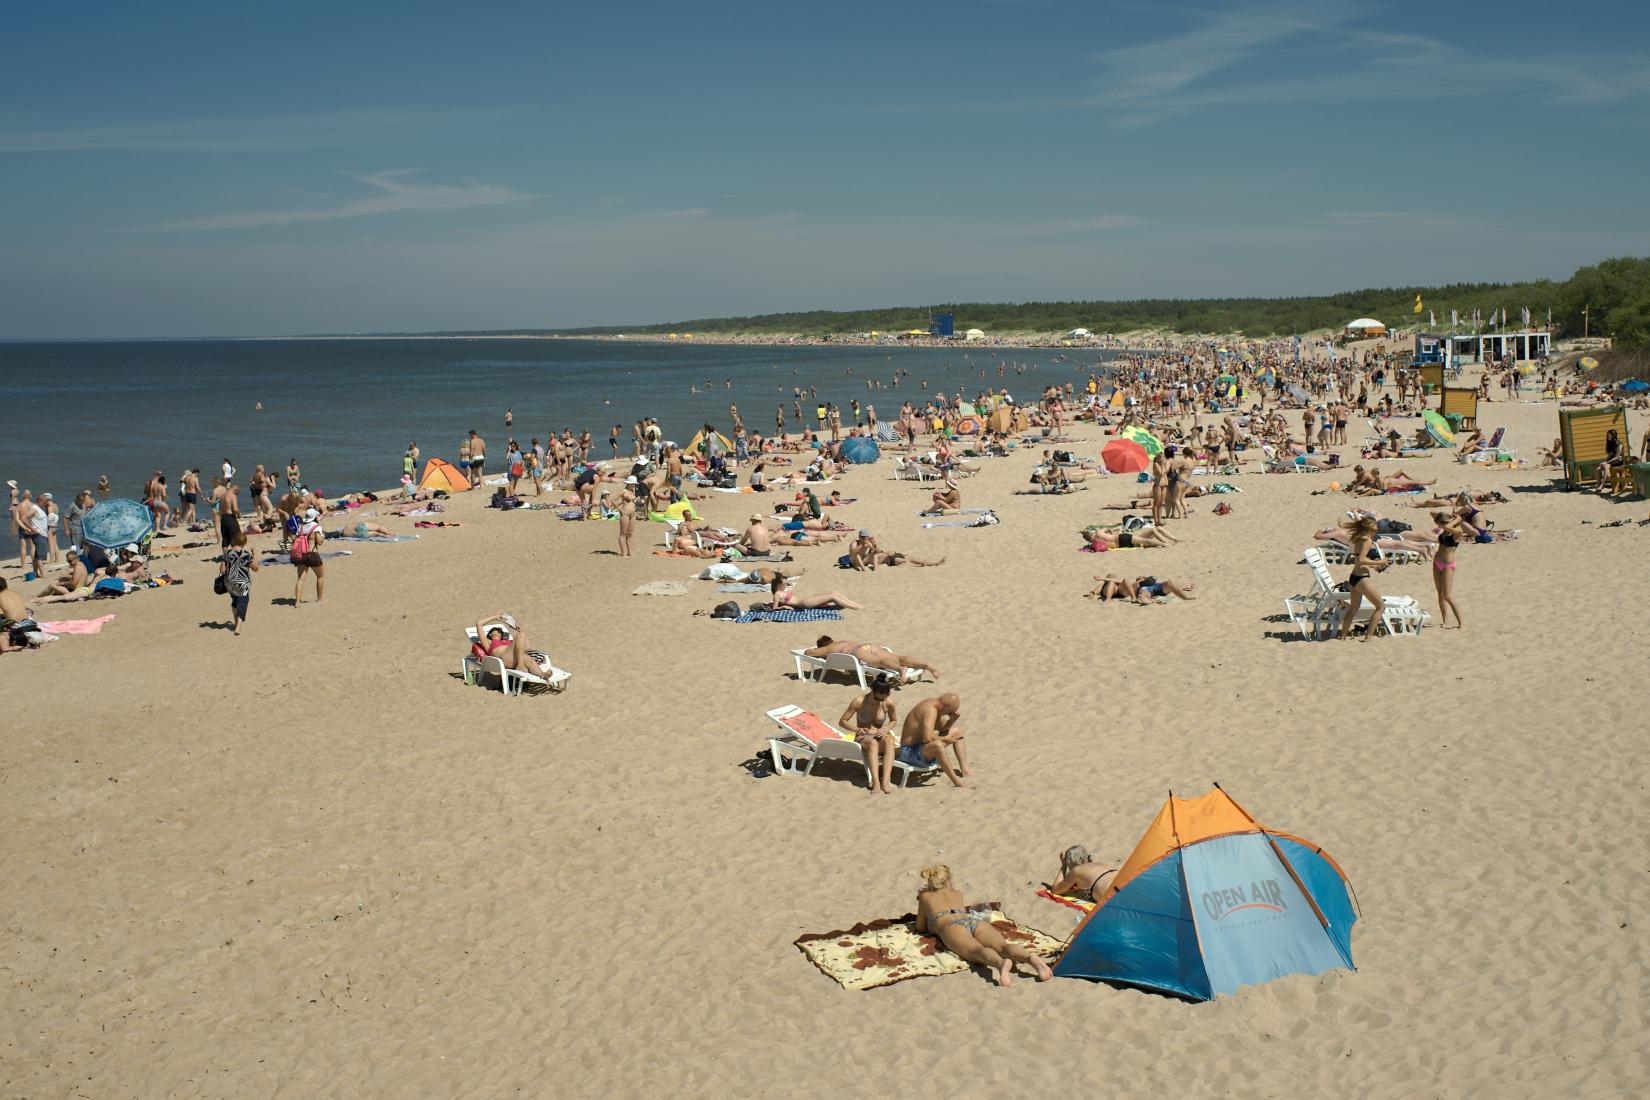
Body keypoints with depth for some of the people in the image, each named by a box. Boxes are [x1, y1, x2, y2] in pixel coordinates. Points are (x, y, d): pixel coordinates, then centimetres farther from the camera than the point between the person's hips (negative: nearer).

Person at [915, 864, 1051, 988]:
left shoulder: (925, 897, 31)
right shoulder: (958, 894, 41)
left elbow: (921, 928, 39)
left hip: (952, 926, -4)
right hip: (975, 921, 4)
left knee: (977, 951, -35)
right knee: (1002, 946, -26)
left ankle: (1001, 963, -70)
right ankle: (1031, 958, -59)